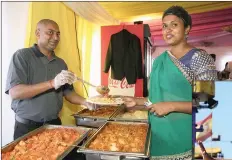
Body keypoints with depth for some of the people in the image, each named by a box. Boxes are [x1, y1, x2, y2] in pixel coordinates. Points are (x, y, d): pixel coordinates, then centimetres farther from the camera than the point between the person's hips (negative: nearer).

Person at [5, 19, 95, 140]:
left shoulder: (61, 63, 8)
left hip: (54, 124, 5)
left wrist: (85, 102, -11)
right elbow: (14, 92, -19)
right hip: (27, 127, -4)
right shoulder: (22, 55, -8)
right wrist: (52, 83, -29)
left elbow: (68, 92, 9)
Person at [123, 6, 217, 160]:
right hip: (159, 133, 6)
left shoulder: (199, 58, -12)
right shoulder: (160, 60, 7)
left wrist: (171, 106, -23)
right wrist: (137, 101, 5)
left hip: (184, 136, -5)